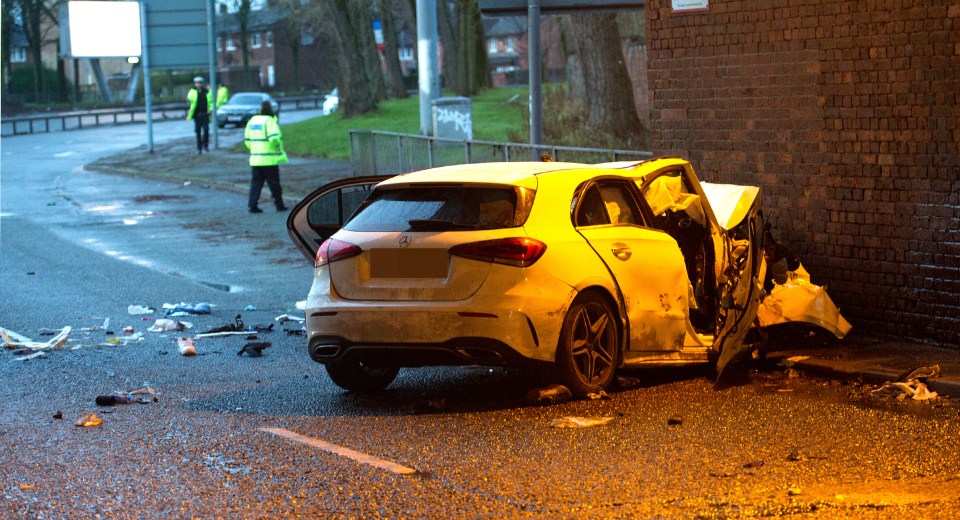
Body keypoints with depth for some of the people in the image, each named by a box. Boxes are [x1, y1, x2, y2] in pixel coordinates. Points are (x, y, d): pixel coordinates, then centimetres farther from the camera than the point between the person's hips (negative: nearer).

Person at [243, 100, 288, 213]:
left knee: (256, 183, 7)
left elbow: (247, 140, 12)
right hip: (269, 159, -5)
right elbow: (274, 138, -23)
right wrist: (279, 148, -6)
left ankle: (253, 205, -1)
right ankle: (279, 205, 13)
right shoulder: (269, 121, -11)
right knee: (274, 183, 5)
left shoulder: (252, 121, 9)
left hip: (255, 159, 5)